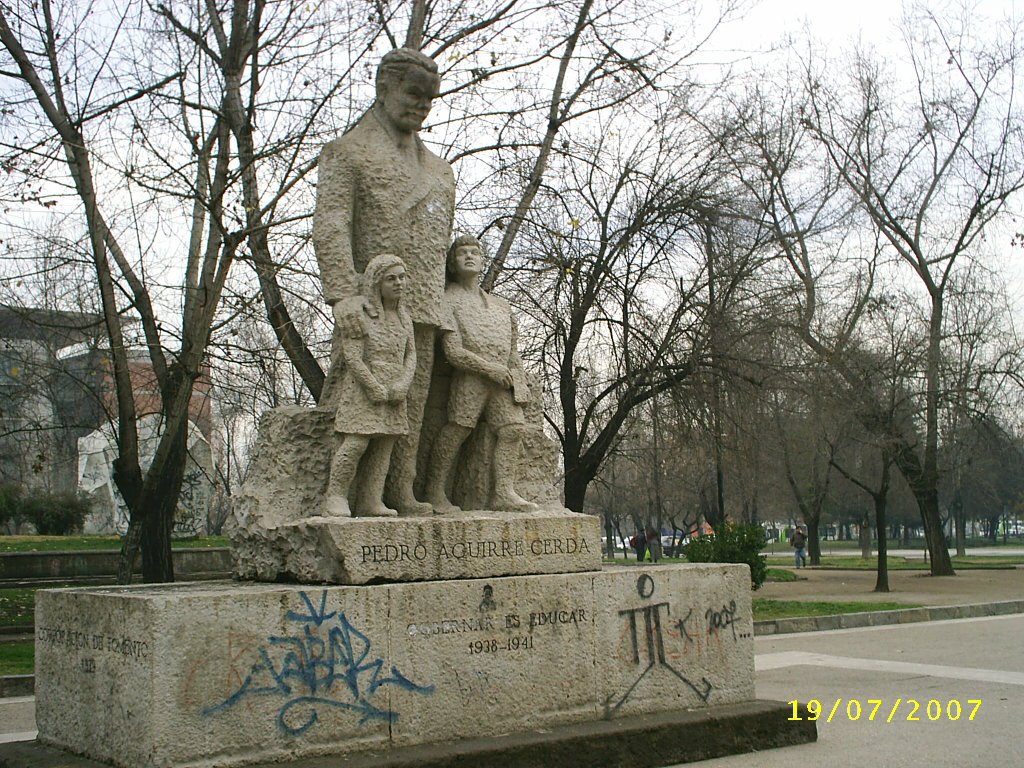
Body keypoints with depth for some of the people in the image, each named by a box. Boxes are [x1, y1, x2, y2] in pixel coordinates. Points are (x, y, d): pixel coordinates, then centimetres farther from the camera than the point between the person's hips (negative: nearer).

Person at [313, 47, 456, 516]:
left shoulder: (438, 171, 24)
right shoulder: (348, 152, 4)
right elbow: (329, 228, -9)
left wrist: (440, 302, 17)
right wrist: (342, 293, -23)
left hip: (422, 309, 6)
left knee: (412, 403, 2)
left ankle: (401, 492, 6)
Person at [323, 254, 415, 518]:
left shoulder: (404, 317, 13)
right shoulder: (359, 316, -8)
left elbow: (411, 354, 11)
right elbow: (353, 358, -13)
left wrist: (400, 387, -5)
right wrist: (377, 390, -15)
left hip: (394, 394, 6)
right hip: (362, 390, -6)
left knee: (384, 446, 4)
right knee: (356, 442, -13)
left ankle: (371, 501, 8)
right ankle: (336, 497, -1)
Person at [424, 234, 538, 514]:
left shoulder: (500, 305, 24)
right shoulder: (449, 300, 3)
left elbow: (512, 349, 26)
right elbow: (454, 351, -8)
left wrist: (521, 380, 15)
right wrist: (490, 368, -13)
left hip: (502, 378, 6)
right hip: (470, 377, -6)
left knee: (513, 427, -7)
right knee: (457, 429, -7)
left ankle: (504, 493, -5)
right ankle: (435, 492, 4)